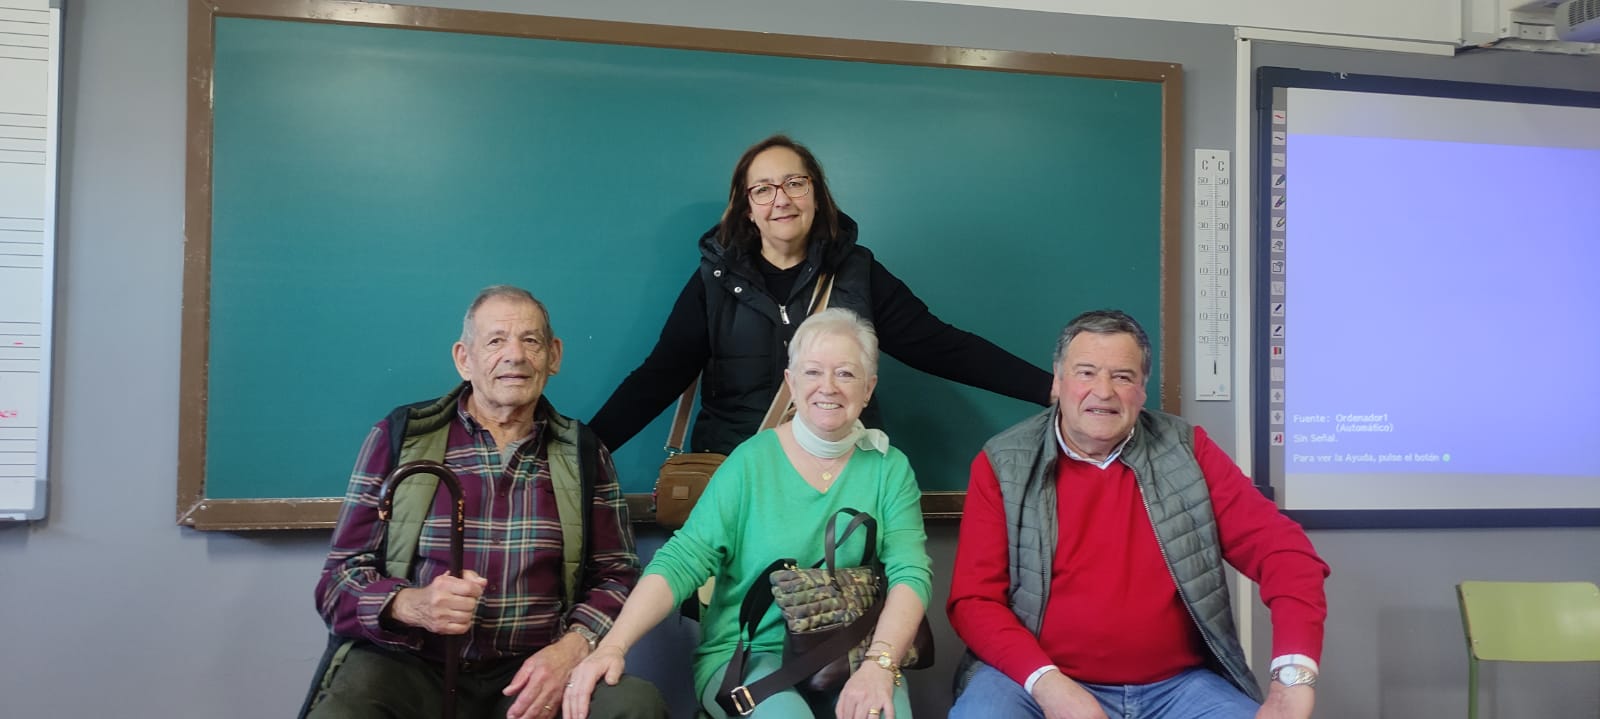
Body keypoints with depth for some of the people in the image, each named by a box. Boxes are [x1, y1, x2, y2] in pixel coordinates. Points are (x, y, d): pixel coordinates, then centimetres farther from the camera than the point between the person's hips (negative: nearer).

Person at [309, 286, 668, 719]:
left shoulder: (582, 453, 9)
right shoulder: (399, 438, 4)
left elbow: (616, 575, 9)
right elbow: (340, 579, 3)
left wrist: (574, 647, -12)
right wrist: (412, 605, -20)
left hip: (535, 671, 1)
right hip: (410, 667, -1)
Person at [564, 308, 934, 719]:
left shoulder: (889, 469, 3)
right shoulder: (752, 461, -2)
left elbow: (910, 573, -8)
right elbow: (682, 560, -9)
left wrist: (879, 664, -26)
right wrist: (613, 645, -23)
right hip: (744, 653, -1)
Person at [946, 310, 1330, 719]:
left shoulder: (1186, 452, 3)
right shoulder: (1003, 466, -1)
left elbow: (1281, 547, -2)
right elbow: (975, 599, -3)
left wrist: (1293, 679, -16)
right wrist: (1045, 681, -19)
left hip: (1178, 685, 2)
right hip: (1036, 680, -2)